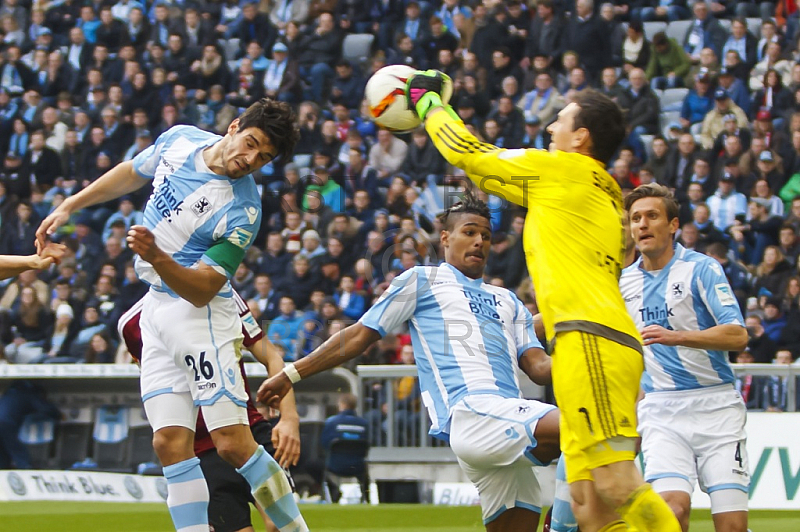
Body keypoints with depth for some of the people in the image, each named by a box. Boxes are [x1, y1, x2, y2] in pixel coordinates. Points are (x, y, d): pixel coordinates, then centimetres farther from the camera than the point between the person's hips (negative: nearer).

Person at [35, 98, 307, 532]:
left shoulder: (242, 213, -18)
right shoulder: (180, 139, 0)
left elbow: (202, 291, -19)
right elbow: (132, 173, 21)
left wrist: (157, 258, -35)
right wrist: (67, 208, 22)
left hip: (200, 313, -6)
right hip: (157, 306, 7)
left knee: (233, 444, -14)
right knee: (170, 442, -2)